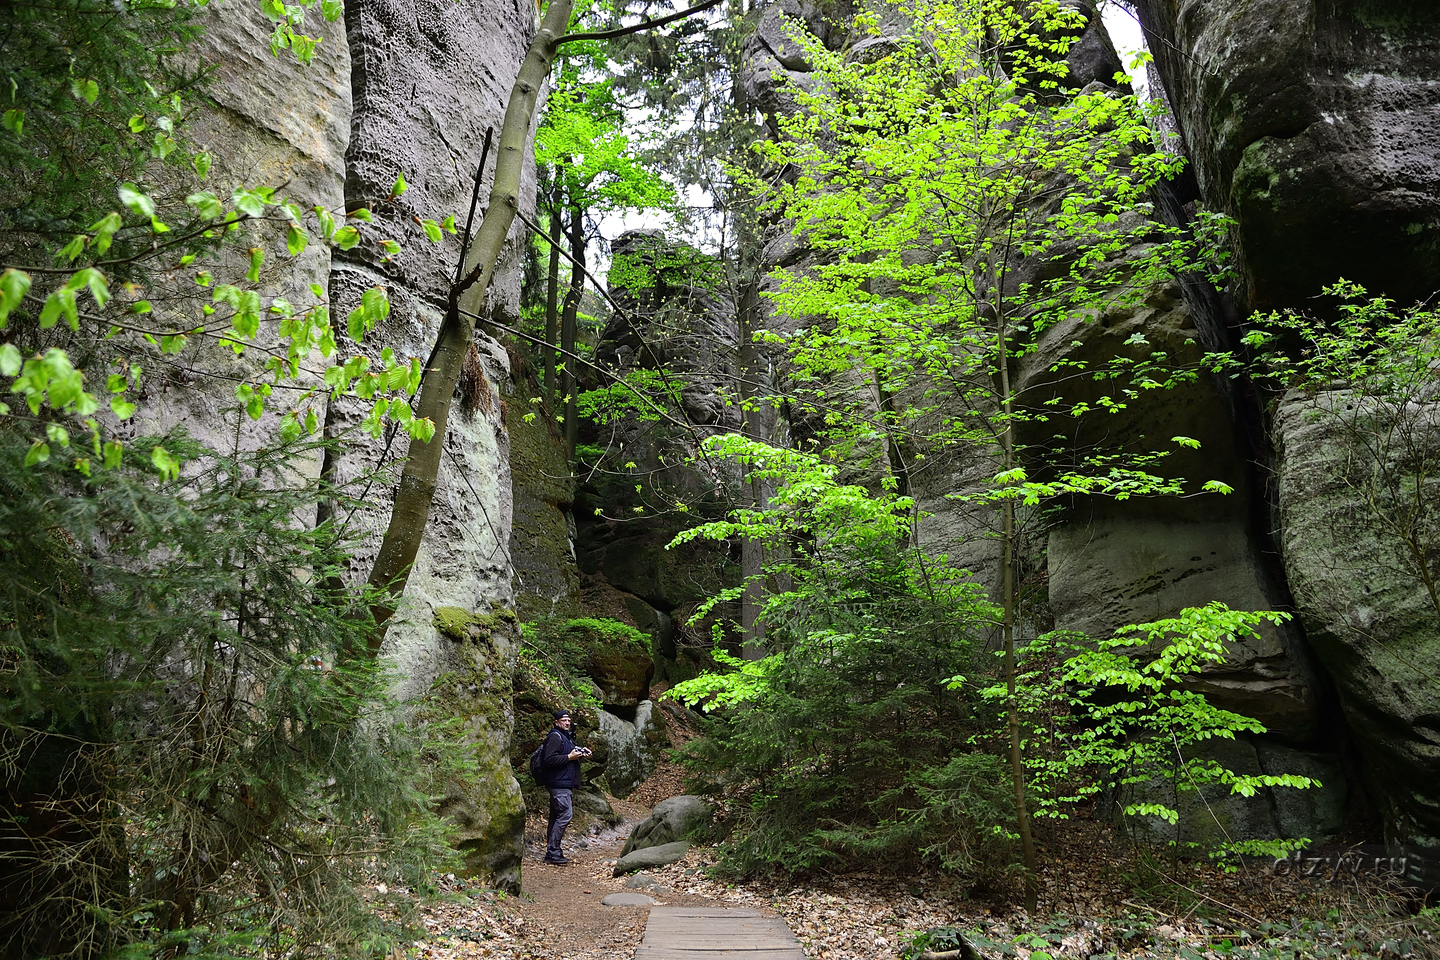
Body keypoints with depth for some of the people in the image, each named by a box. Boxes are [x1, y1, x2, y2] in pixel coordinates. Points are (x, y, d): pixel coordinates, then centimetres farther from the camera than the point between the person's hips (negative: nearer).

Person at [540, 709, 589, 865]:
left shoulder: (567, 736, 21)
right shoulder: (555, 737, -12)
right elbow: (549, 760, -21)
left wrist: (580, 752, 15)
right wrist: (569, 757, -20)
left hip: (565, 784, 10)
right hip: (559, 783, -10)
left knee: (556, 817, 11)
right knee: (564, 815, -13)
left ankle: (553, 852, 15)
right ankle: (552, 852, -11)